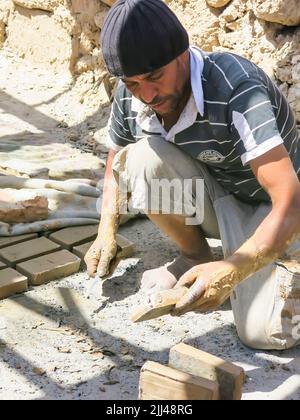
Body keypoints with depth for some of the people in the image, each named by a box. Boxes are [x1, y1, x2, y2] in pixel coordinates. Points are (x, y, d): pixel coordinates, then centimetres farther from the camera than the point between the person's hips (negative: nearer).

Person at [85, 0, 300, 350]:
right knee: (141, 157, -24)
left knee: (264, 332, -25)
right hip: (214, 201, 5)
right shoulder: (129, 98, -14)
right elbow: (115, 164, 8)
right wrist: (106, 235, -7)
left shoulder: (236, 91, -32)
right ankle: (194, 257, 1)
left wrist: (232, 271, -50)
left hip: (268, 208, -5)